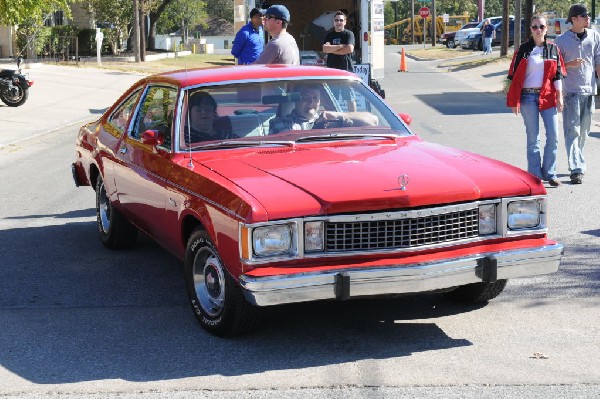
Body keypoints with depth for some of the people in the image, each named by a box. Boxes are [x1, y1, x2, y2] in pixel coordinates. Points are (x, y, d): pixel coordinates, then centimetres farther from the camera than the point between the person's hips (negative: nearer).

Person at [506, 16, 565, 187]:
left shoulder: (553, 49, 7)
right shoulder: (524, 50, 0)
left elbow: (558, 75, 9)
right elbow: (515, 76, 0)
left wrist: (559, 97, 4)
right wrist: (514, 101, -5)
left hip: (548, 96, 2)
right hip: (528, 97, -2)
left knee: (553, 137, -1)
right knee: (533, 138, 3)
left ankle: (549, 173, 12)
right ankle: (535, 175, 9)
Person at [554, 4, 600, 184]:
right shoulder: (562, 40, 0)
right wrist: (571, 64, -14)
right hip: (571, 90, -3)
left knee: (584, 130, 11)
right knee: (572, 130, -9)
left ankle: (577, 162, 24)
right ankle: (576, 169, -12)